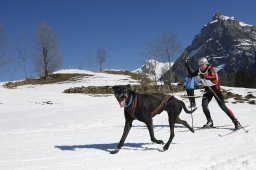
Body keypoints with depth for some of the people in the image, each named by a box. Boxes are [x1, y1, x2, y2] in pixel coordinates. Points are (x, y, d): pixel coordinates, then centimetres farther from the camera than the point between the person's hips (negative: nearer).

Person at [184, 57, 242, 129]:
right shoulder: (200, 71, -2)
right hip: (208, 90, 6)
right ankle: (209, 122, 1)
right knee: (204, 105, -14)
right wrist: (187, 66, -3)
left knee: (223, 107, -8)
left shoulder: (210, 69, -21)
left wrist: (205, 76, -58)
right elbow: (191, 74, 8)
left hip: (215, 89, -6)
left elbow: (214, 77, -41)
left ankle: (236, 122, 0)